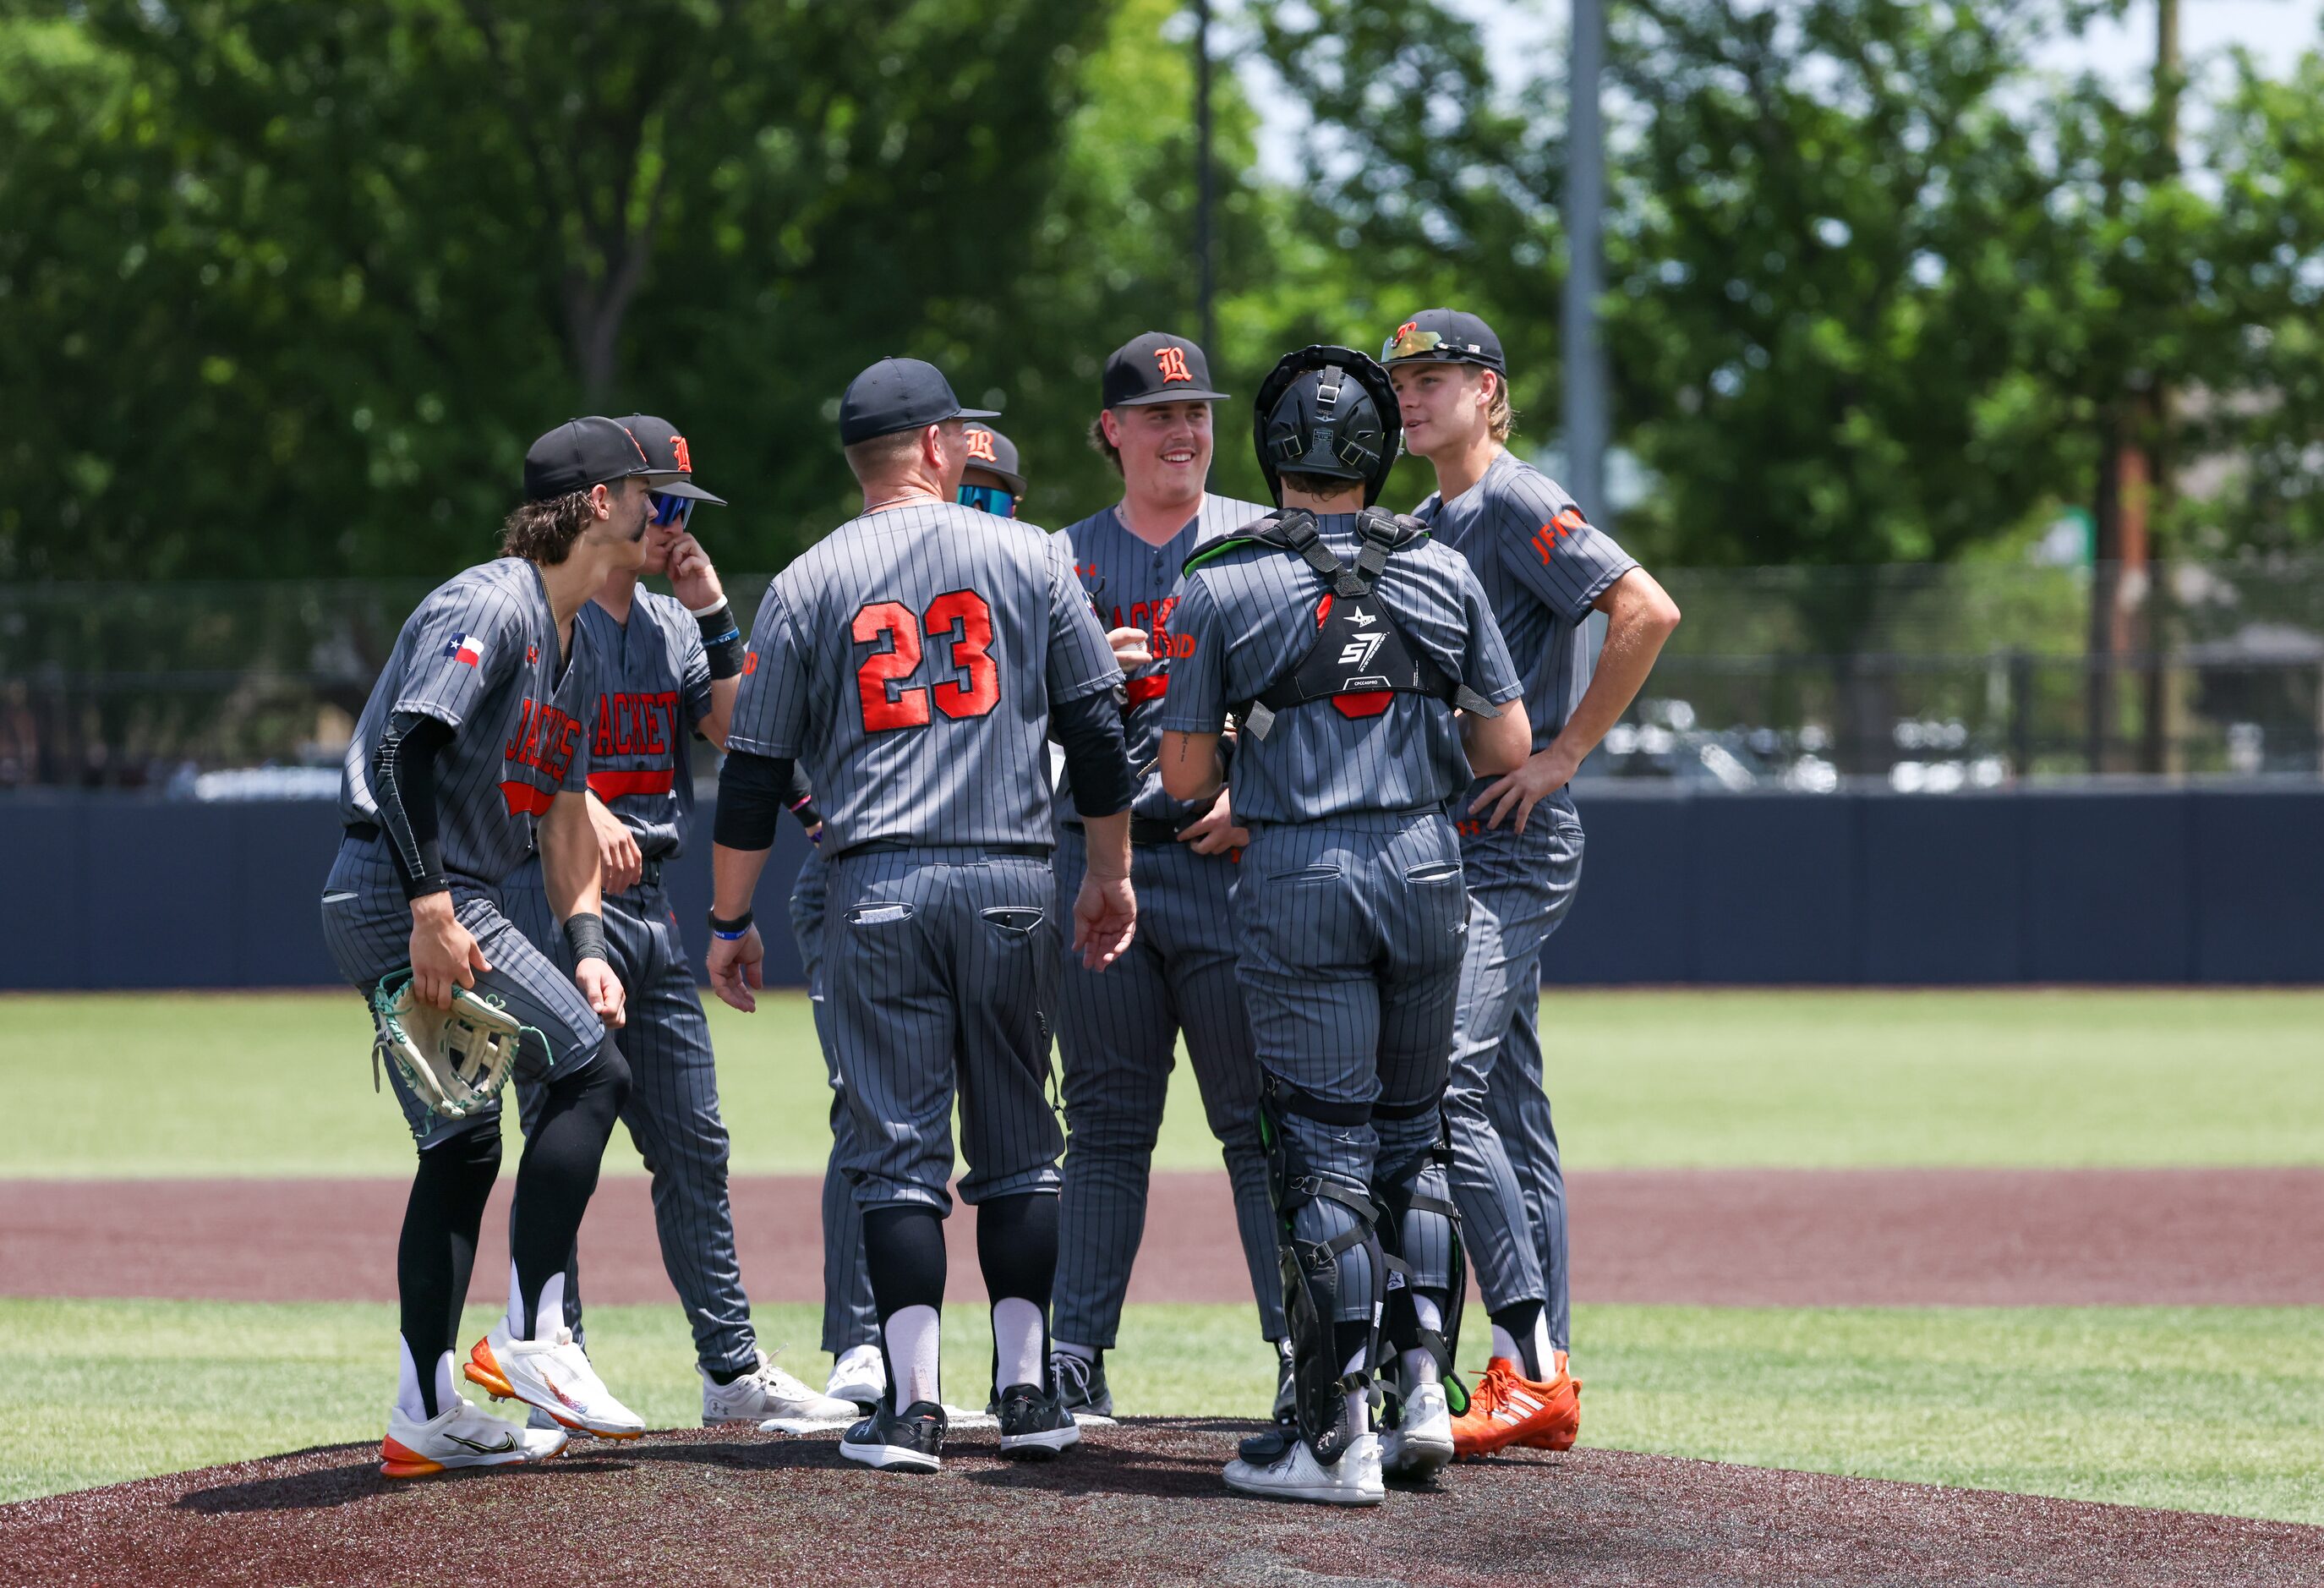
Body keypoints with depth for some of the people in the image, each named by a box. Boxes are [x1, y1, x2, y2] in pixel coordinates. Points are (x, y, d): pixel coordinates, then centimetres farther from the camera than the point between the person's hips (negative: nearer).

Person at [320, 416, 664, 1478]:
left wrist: (583, 942, 9)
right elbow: (402, 749, -23)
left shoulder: (573, 644, 18)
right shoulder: (491, 607, -14)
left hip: (443, 906, 11)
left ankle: (426, 1418, 11)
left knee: (464, 1146, 10)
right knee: (591, 1070, -11)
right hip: (403, 890, -11)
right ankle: (528, 1339, -9)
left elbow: (562, 806, 21)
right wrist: (431, 909, -30)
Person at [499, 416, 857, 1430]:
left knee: (693, 1144, 9)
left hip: (650, 906, 7)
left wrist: (714, 614, 2)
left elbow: (738, 731, 10)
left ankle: (732, 1370, 14)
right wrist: (581, 808, -33)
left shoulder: (673, 623, 17)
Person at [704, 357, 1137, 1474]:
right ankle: (1026, 1391, 8)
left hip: (877, 889, -1)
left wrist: (730, 921, 10)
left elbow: (754, 772, 3)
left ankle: (913, 1404, -7)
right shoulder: (1030, 558, 5)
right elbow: (1096, 730, 5)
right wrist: (1112, 873, 15)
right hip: (1010, 880, 1)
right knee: (1017, 1143, 10)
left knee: (899, 1150, 0)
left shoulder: (808, 584, 4)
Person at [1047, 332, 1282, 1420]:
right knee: (1106, 1118, 6)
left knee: (1262, 1119, -6)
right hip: (1098, 858, 3)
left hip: (1228, 855, -3)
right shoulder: (1068, 559, 14)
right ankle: (1077, 1359, 8)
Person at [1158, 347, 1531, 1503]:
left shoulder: (1220, 587, -3)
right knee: (1411, 1136, 17)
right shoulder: (1442, 572, 5)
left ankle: (1336, 1437, -3)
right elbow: (1506, 746, 6)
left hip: (1296, 883, -3)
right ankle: (1421, 1389, 12)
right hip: (1426, 868, 3)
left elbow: (1183, 778, -1)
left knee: (1321, 1147, -1)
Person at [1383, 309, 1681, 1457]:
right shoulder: (1420, 527, 18)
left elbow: (1648, 610, -22)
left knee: (1445, 1079, -19)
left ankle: (1528, 1362, -20)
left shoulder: (1518, 507, -10)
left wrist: (1568, 750, -19)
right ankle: (1545, 1382, 10)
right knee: (1509, 1109, 8)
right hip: (1443, 843, 10)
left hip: (1515, 846, -10)